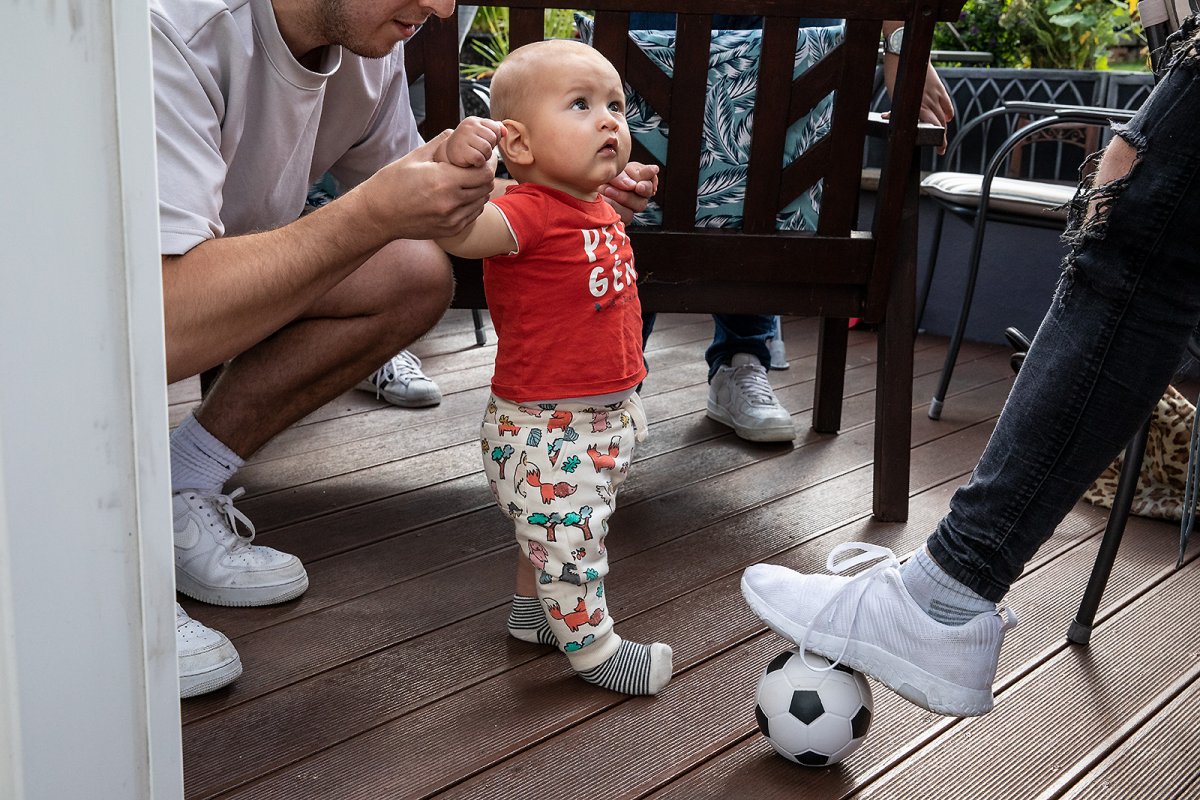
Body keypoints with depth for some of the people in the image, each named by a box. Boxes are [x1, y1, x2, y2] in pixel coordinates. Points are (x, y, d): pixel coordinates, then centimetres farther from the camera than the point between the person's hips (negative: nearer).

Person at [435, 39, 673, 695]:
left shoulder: (599, 210, 5)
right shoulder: (529, 211, -24)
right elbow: (457, 233, -44)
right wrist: (459, 164, -58)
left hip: (605, 416, 9)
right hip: (544, 426, -9)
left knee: (555, 530, 26)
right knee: (568, 536, 4)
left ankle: (533, 610, 47)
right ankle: (592, 647, 23)